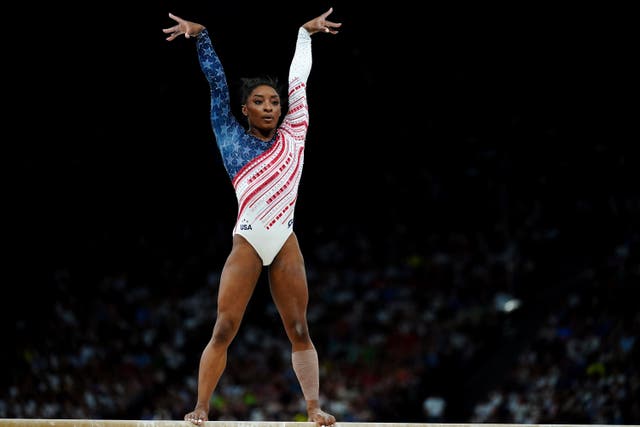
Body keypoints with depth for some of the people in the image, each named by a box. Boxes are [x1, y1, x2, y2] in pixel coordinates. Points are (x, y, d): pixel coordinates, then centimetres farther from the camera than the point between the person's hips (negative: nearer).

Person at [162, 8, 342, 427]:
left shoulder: (292, 134, 12)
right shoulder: (232, 136, 7)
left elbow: (299, 81, 22)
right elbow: (217, 83, 4)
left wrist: (306, 33, 31)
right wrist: (201, 36, 2)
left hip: (286, 243, 3)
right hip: (248, 242, -3)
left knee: (300, 330, 2)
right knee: (224, 330, -6)